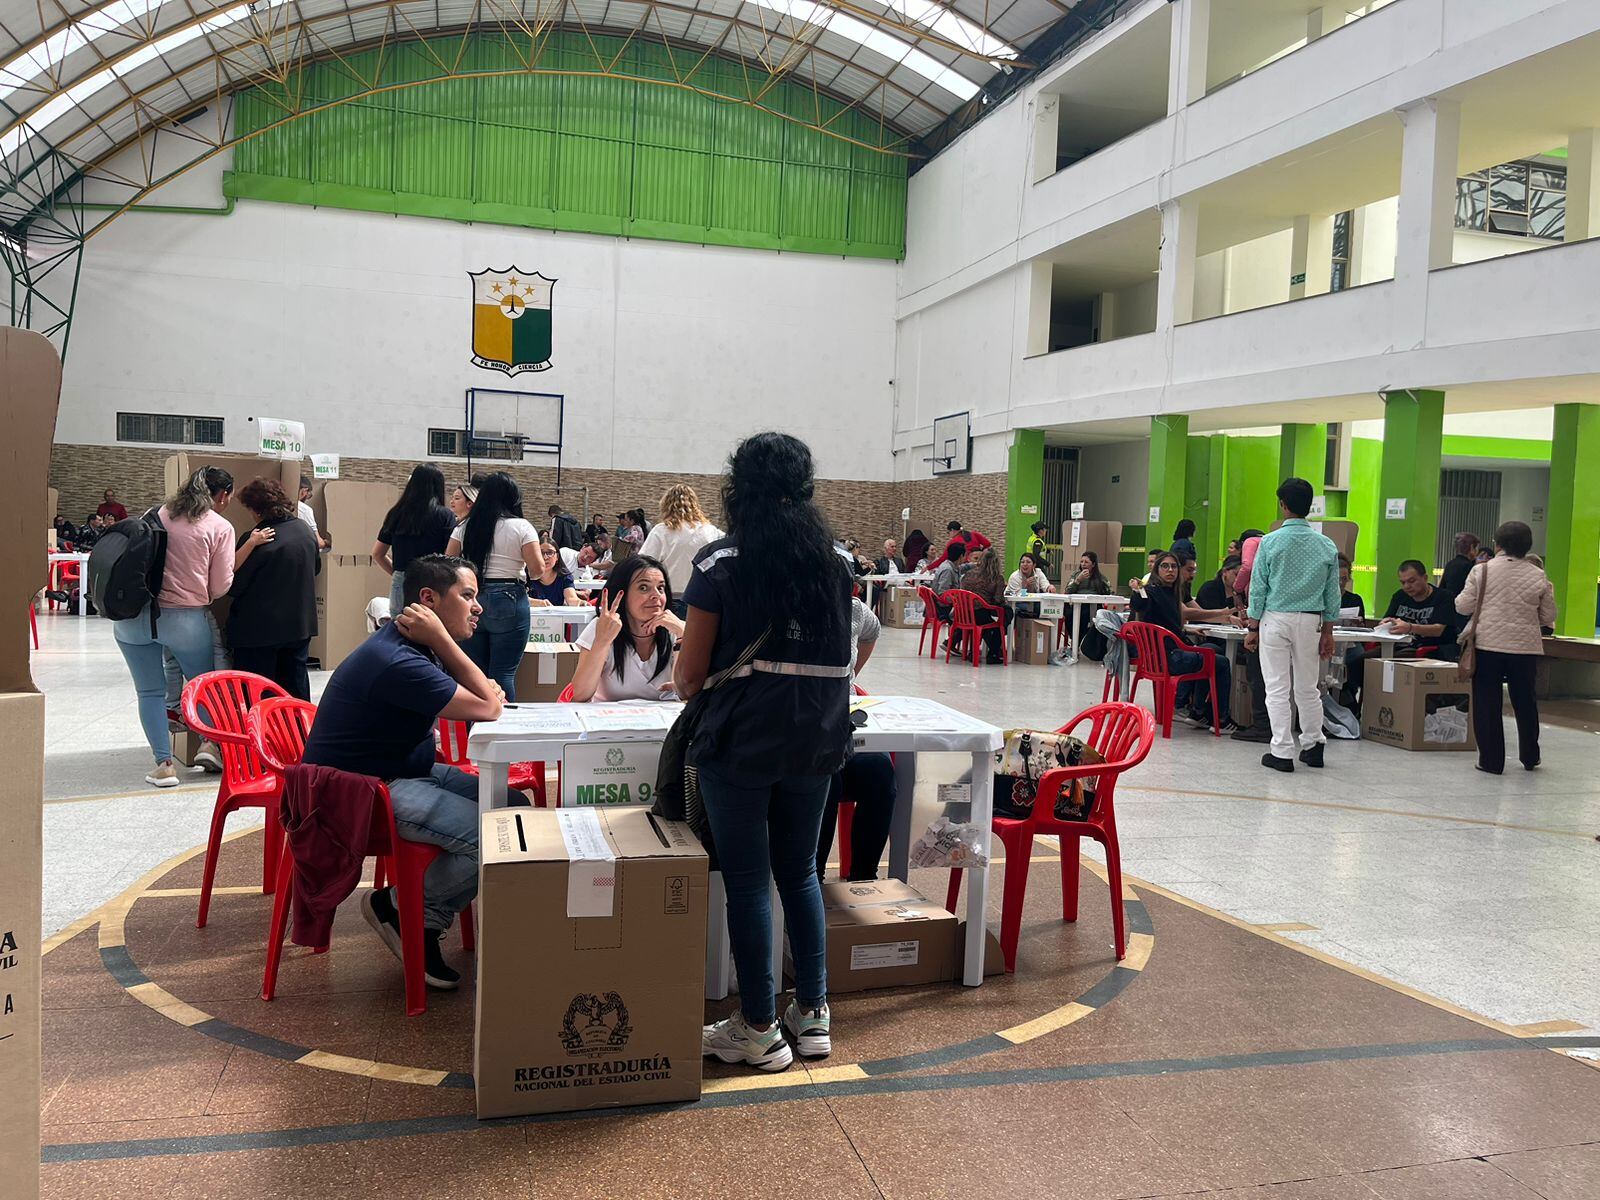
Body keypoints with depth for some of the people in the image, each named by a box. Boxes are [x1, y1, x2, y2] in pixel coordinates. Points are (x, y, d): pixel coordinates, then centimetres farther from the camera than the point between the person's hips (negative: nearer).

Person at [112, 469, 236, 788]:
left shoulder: (158, 513, 7)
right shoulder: (221, 528, -3)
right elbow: (220, 587, -4)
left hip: (132, 616, 3)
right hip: (185, 619, -3)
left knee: (150, 691, 9)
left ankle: (164, 762, 7)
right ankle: (214, 742, 14)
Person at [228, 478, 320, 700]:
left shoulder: (256, 541, -19)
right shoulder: (305, 529, 0)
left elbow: (233, 586, -12)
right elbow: (316, 567, 16)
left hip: (259, 629, -6)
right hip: (301, 624, 6)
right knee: (296, 681, 17)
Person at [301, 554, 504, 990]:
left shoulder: (415, 648, 8)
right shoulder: (396, 661, -26)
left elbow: (488, 695, 12)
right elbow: (487, 709, -24)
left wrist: (485, 689, -11)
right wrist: (443, 641, -20)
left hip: (405, 773, 11)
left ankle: (422, 918, 6)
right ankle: (401, 910, -1)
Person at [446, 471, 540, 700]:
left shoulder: (466, 526, 8)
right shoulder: (521, 527, -4)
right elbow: (537, 568, -9)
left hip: (471, 601, 4)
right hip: (509, 602, -4)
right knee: (504, 674, -2)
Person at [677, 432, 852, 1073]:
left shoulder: (720, 562, -8)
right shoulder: (835, 561, 4)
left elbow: (691, 671, -6)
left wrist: (683, 684, 16)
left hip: (739, 741, -4)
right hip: (815, 741, 5)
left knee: (747, 879, 6)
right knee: (800, 871, 18)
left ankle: (760, 1028, 15)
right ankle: (813, 1013, 23)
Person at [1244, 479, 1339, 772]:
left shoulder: (1270, 542, -7)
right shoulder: (1327, 546, 2)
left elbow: (1258, 588, -4)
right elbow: (1332, 594, 5)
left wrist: (1253, 628, 3)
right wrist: (1328, 632, 12)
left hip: (1275, 619, -3)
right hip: (1310, 621, 3)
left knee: (1277, 688, 1)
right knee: (1308, 687, 16)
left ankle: (1282, 753, 2)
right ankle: (1312, 746, 25)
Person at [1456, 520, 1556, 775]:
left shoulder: (1481, 571, -5)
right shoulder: (1538, 576, 0)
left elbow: (1463, 607, -3)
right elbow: (1548, 617, 7)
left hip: (1488, 645, -2)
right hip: (1525, 648, 2)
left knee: (1487, 703, 5)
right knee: (1525, 701, 16)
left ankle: (1491, 760, 6)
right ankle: (1530, 757, 29)